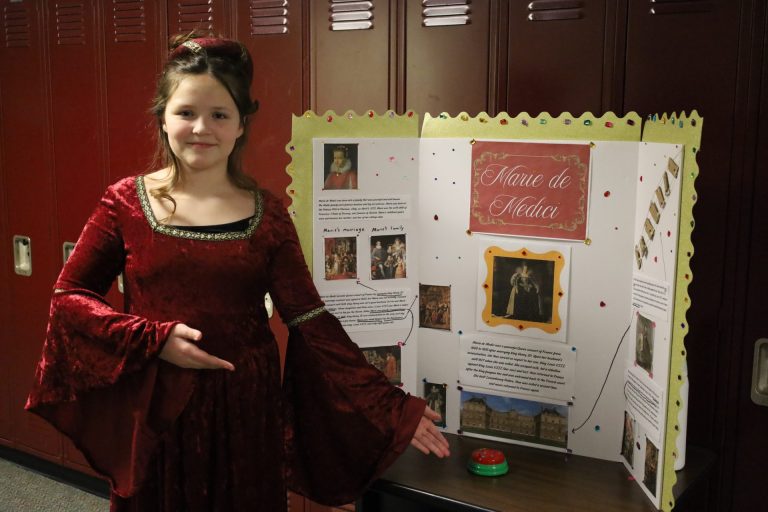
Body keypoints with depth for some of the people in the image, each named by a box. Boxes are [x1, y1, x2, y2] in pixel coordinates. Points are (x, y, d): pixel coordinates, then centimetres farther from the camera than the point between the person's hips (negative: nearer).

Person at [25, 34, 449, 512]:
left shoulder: (268, 213, -3)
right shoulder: (127, 202, -3)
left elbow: (311, 322, -6)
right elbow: (69, 295, 0)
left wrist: (391, 407, -12)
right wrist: (154, 338, -16)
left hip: (246, 409, 1)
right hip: (154, 410, 0)